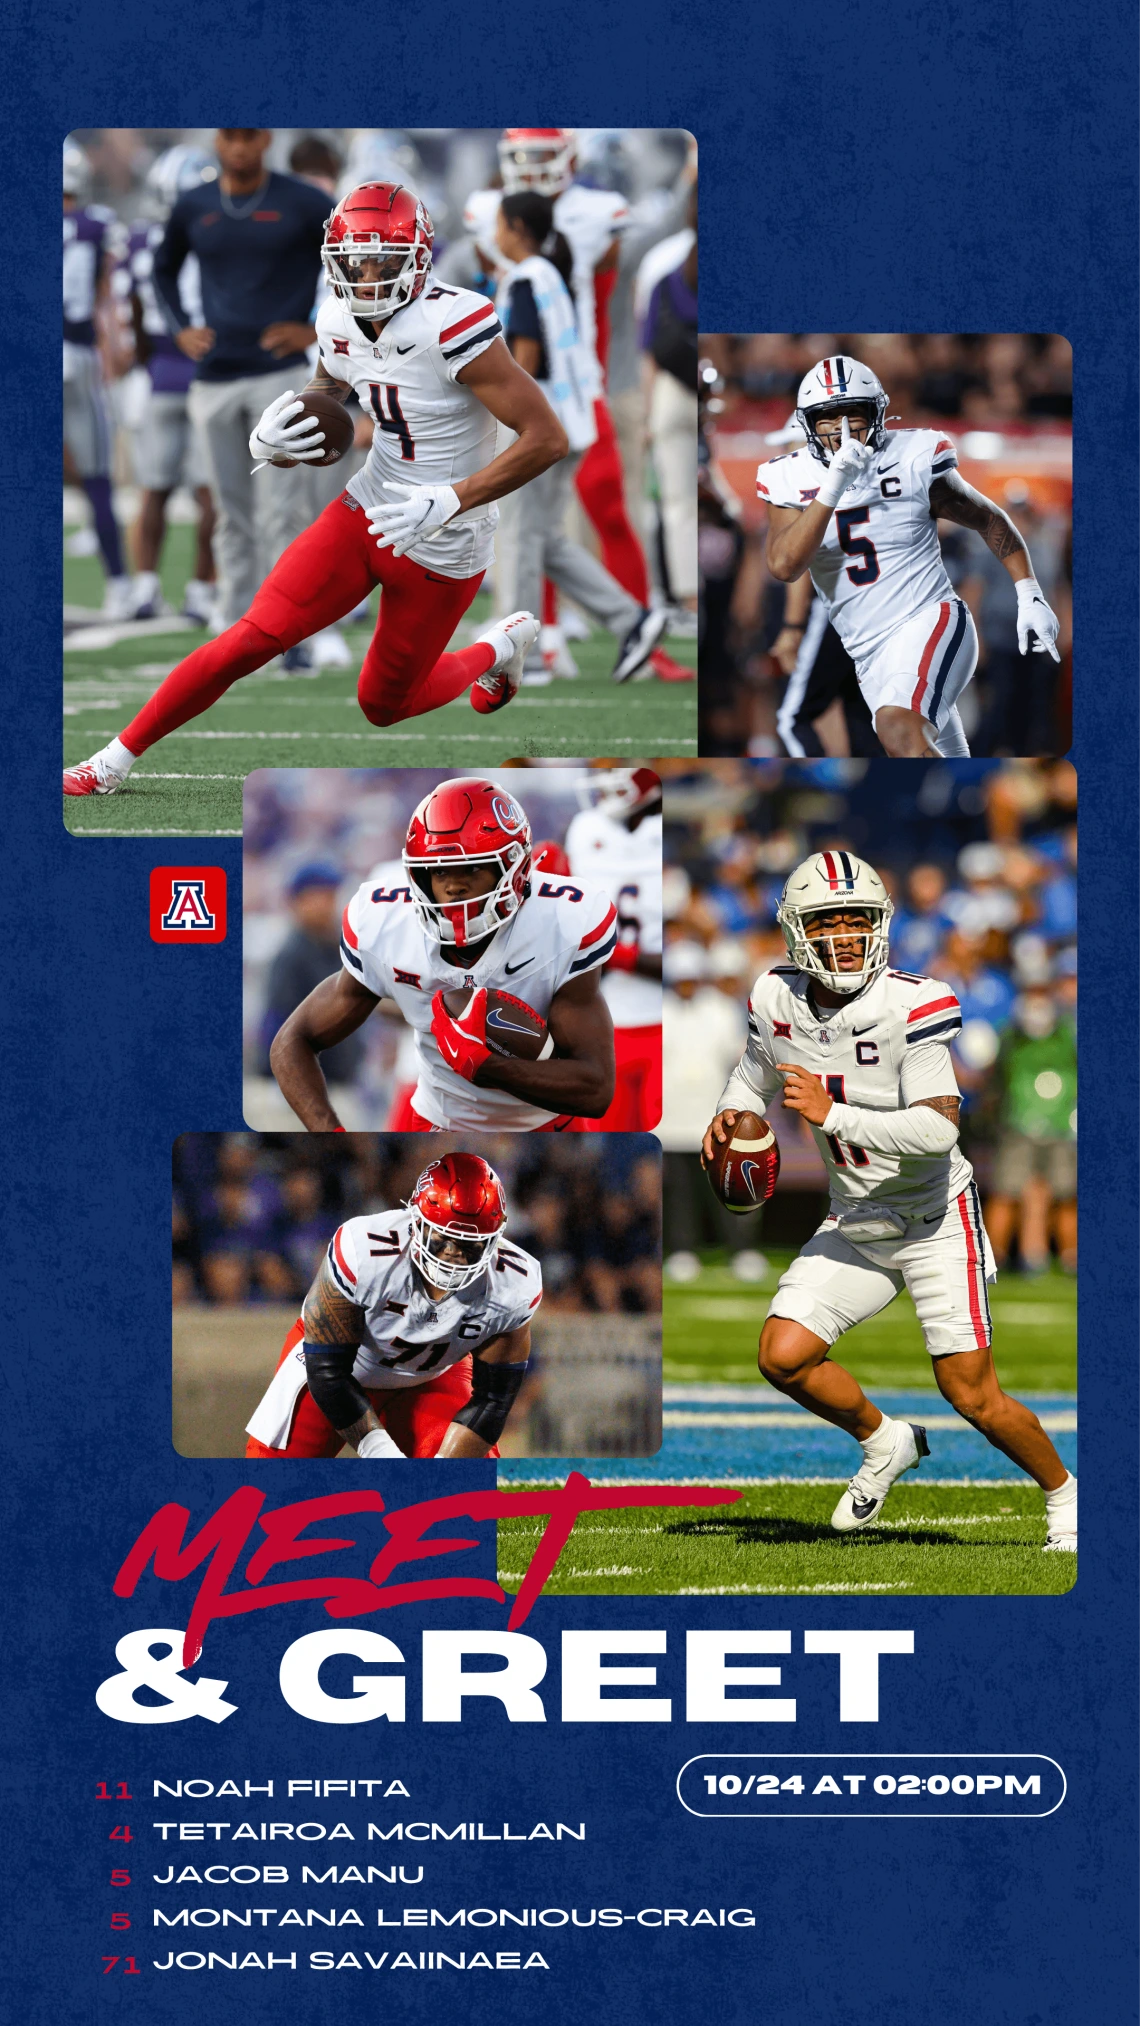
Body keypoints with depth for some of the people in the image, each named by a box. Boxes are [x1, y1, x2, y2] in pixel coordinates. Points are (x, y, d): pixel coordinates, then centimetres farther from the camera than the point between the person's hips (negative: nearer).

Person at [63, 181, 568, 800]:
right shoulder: (341, 326, -3)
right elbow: (316, 409, 16)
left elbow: (547, 439, -24)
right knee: (254, 637, -5)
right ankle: (115, 761, 4)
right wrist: (271, 440, -9)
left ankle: (498, 648, 38)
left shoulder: (454, 328, -25)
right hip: (365, 510, 5)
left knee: (384, 704, 11)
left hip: (440, 550, -5)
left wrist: (451, 500, -29)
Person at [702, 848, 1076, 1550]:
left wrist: (833, 1115, -31)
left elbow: (939, 1129, -29)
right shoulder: (779, 1000, -5)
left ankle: (1064, 1495, 21)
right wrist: (733, 1115, -5)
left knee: (975, 1398, -5)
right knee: (784, 1357, -8)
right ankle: (884, 1444, 20)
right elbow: (757, 1075, 17)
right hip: (853, 1224, 5)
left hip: (937, 1221, -5)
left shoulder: (913, 1006, -22)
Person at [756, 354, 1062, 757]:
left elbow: (990, 520, 9)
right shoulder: (792, 480, 1)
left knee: (897, 726, -33)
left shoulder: (914, 463, -4)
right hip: (872, 660, 4)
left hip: (931, 622, -4)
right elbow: (784, 568, -15)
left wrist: (1030, 597, 3)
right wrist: (833, 488, -23)